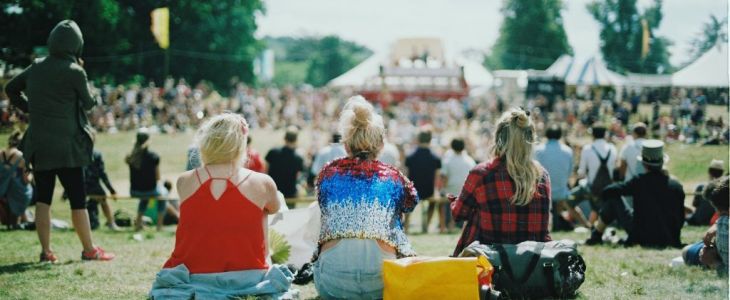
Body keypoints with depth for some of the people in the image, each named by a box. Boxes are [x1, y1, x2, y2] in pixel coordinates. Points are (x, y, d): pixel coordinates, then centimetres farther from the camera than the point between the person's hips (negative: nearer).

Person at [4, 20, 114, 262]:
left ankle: (46, 251, 10)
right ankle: (89, 250, 9)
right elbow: (89, 103, 2)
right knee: (77, 199, 3)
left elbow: (10, 89, 16)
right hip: (66, 145, -5)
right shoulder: (74, 72, -11)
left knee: (42, 198, 10)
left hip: (38, 144, 5)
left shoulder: (36, 67, 5)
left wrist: (29, 108, 15)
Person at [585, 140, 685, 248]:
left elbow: (608, 191, -11)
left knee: (613, 198, 7)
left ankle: (596, 236, 20)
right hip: (669, 241, 4)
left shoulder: (639, 182, -12)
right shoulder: (676, 186, -4)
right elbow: (680, 219, 3)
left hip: (643, 238, -4)